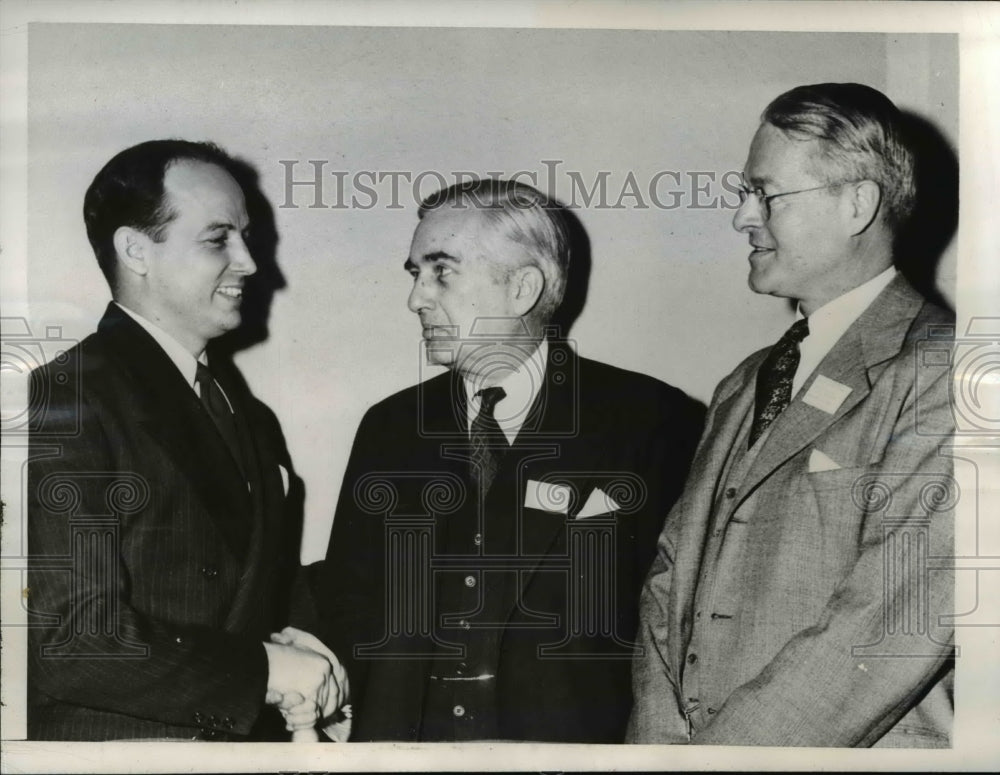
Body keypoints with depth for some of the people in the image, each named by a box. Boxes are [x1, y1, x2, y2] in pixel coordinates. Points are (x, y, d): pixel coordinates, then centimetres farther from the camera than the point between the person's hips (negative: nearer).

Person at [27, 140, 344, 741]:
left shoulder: (244, 408, 6)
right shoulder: (68, 400, -18)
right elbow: (65, 640, -24)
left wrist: (298, 647, -3)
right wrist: (262, 670, -18)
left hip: (245, 735, 7)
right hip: (117, 740, -7)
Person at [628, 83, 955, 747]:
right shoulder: (742, 390, 15)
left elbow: (892, 639, -16)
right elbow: (670, 586, 10)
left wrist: (705, 751, -13)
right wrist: (660, 737, -4)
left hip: (860, 749, -5)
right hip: (697, 739, 5)